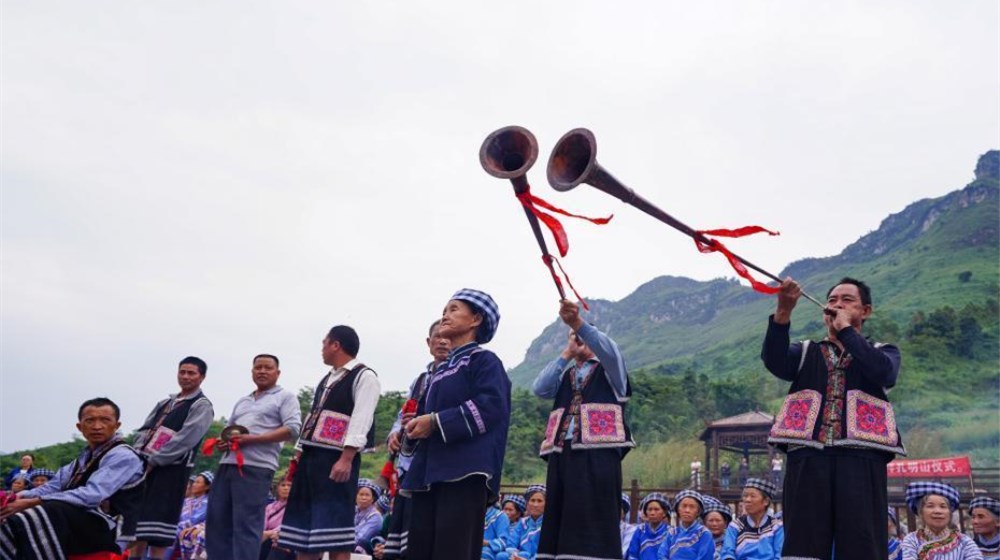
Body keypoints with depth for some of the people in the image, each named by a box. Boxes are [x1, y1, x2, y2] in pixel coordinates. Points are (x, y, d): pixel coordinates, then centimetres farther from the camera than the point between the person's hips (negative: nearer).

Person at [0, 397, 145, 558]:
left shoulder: (122, 456, -8)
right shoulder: (85, 456, 22)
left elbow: (91, 496, -20)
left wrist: (33, 502, -20)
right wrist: (21, 496, -6)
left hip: (103, 526, -8)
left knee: (33, 518, -29)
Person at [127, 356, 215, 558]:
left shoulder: (202, 405, -3)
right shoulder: (165, 403, 20)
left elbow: (185, 439, -14)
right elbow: (143, 430, 16)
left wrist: (153, 461, -14)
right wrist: (141, 456, -3)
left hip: (172, 469, -7)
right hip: (145, 464, 7)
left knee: (157, 532, -8)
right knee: (137, 523, 9)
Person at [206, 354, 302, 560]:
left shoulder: (285, 397, 5)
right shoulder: (242, 401, 26)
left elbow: (292, 429, -8)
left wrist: (253, 439, -14)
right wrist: (222, 442, 3)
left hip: (256, 467, -7)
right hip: (228, 464, 7)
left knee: (246, 525, -8)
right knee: (217, 521, 6)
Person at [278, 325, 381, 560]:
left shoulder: (364, 376, -6)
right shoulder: (327, 379, 22)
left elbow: (361, 419, -16)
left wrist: (346, 459, -25)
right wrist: (299, 456, 16)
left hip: (338, 459, -9)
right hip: (311, 457, 9)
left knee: (334, 529, -9)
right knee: (304, 526, 10)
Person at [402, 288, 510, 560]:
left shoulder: (484, 360, 1)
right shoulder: (440, 370, 25)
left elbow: (490, 406, -15)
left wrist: (436, 422, -16)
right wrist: (416, 423, 4)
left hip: (465, 471, -8)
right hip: (429, 470, 8)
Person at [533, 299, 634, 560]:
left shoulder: (609, 368, 11)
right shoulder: (564, 375, 23)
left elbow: (607, 348, -12)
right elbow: (539, 389, 5)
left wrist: (578, 323, -29)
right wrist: (565, 355, 6)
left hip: (597, 453, -4)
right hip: (563, 454, 5)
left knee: (595, 523, -9)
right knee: (562, 521, 2)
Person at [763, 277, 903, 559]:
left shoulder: (882, 352, 21)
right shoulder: (806, 352, 23)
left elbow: (882, 371, -5)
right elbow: (773, 360, -1)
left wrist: (846, 329, 4)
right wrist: (783, 311, -14)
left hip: (861, 458, -1)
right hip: (807, 458, 1)